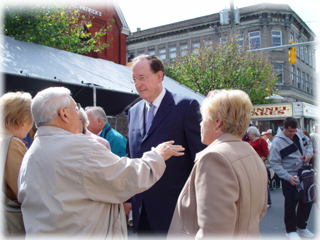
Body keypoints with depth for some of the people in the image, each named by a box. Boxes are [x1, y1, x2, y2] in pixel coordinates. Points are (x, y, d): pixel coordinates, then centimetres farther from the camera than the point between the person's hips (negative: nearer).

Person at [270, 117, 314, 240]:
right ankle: (291, 230, 19)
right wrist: (288, 177, -25)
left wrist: (308, 153, -4)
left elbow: (308, 143, 19)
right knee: (291, 203, 0)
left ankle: (301, 226, 31)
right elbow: (275, 163, -19)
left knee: (307, 200, 13)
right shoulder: (277, 141, -19)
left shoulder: (299, 133, 1)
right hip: (290, 177, -7)